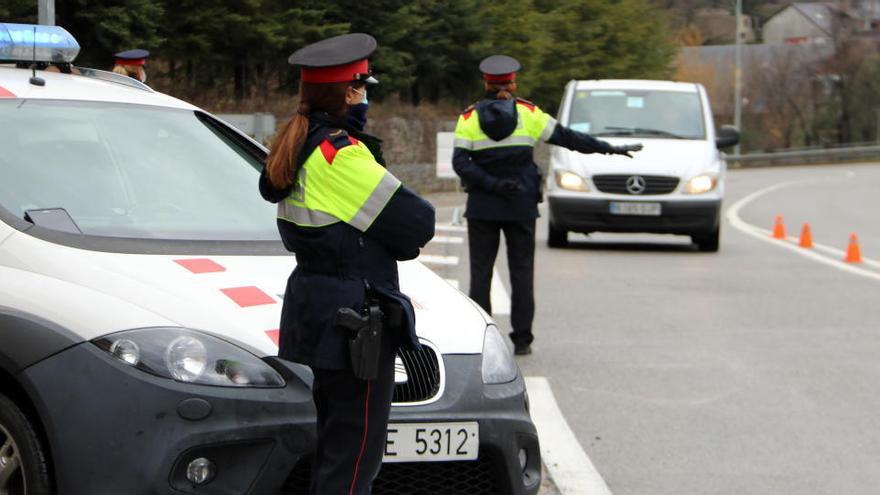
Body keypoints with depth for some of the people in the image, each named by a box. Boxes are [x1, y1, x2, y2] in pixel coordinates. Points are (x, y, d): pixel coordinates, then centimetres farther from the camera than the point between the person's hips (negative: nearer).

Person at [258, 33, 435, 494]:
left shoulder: (296, 148, 11)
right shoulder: (342, 152, -18)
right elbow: (416, 224, -17)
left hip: (311, 309, 10)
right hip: (354, 320, -10)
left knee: (333, 447, 18)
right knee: (355, 455, -6)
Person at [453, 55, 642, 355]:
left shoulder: (469, 118, 2)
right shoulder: (527, 113, 2)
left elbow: (460, 163, -9)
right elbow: (567, 137, 4)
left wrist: (489, 183, -14)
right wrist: (608, 149, 10)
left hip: (482, 206, 0)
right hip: (521, 206, 0)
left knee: (480, 272, 3)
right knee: (521, 272, 5)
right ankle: (522, 339, 5)